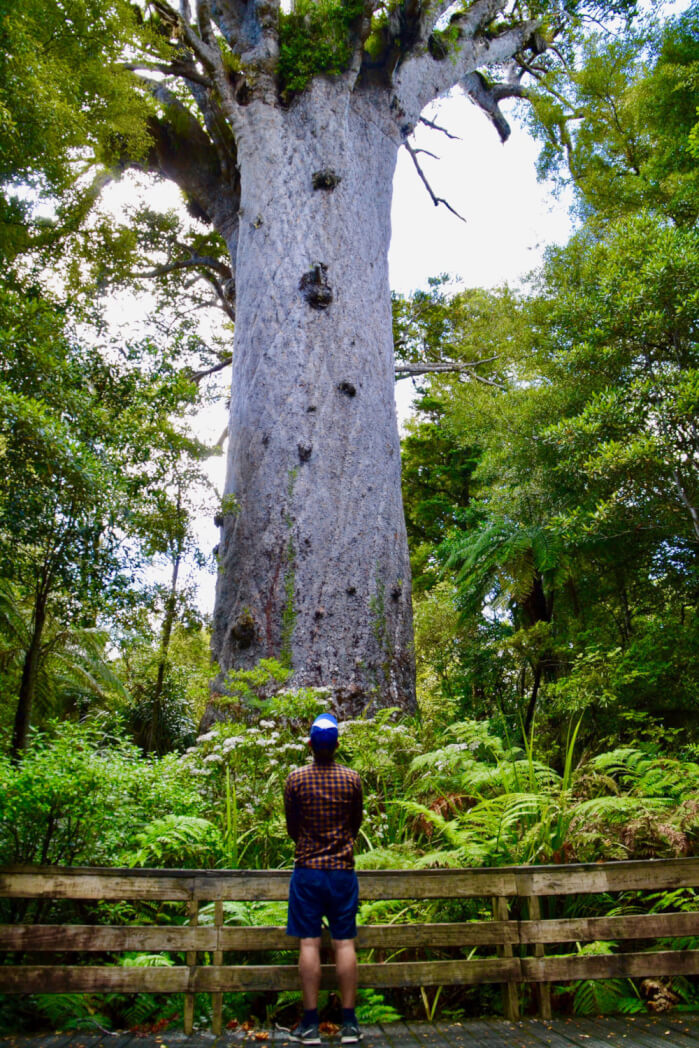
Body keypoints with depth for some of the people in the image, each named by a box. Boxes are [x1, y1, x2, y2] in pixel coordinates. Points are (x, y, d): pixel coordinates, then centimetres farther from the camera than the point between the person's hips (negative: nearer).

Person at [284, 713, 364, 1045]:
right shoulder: (352, 779, -4)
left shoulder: (296, 779, -7)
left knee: (309, 944, 3)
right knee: (345, 943, 6)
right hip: (343, 870, 1)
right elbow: (356, 823, 10)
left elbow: (291, 826, 4)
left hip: (307, 870, -1)